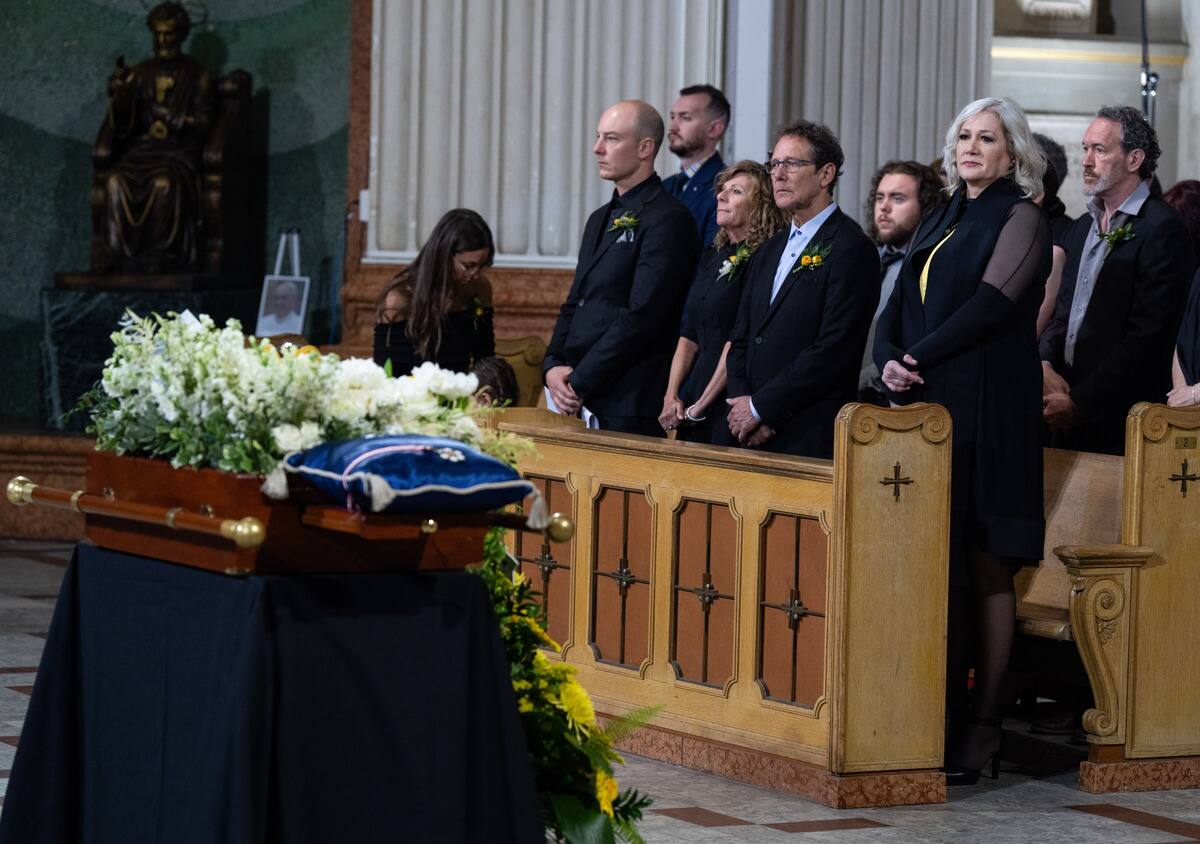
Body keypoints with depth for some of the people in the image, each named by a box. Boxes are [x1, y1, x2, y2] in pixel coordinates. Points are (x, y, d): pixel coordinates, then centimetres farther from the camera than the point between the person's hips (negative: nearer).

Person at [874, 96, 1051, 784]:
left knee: (986, 567, -5)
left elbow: (991, 303, -13)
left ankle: (982, 726, -3)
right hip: (924, 410, 7)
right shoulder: (940, 223, 20)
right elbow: (899, 309, 15)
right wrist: (892, 361, -5)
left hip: (987, 413, -7)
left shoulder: (1022, 218, -1)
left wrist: (919, 358, -13)